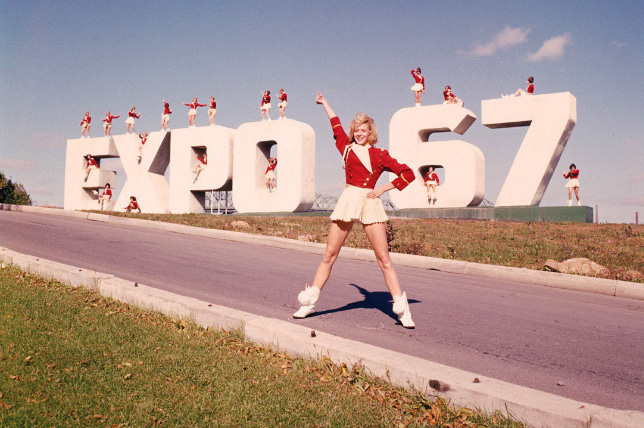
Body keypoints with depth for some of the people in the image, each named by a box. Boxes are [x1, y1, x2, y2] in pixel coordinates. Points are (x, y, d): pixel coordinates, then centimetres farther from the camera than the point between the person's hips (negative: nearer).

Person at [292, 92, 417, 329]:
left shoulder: (380, 155, 8)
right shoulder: (347, 147, 14)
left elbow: (408, 174, 10)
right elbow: (336, 124, 29)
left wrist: (383, 188, 1)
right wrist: (324, 103, 43)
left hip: (370, 203, -2)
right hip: (348, 200, 2)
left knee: (384, 258, -4)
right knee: (329, 254, 2)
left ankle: (402, 309, 0)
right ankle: (309, 302, 11)